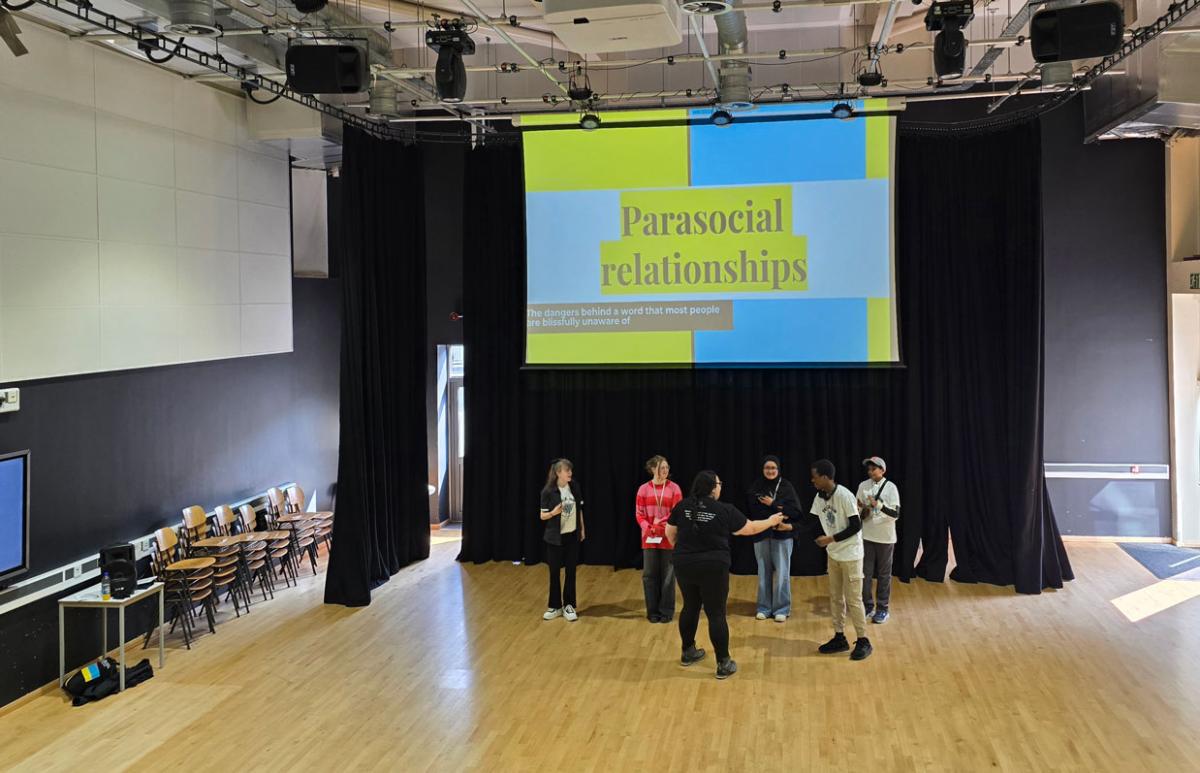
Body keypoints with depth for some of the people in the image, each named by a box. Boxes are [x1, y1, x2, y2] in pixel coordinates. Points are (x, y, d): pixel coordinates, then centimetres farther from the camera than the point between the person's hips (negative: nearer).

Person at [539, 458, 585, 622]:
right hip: (555, 537, -3)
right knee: (554, 572, 5)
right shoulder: (548, 491, -13)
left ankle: (569, 606, 17)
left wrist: (582, 529, 10)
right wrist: (554, 512, -27)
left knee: (571, 571, 7)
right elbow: (543, 516, -8)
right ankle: (554, 607, 18)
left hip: (572, 535, 3)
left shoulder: (574, 487, -2)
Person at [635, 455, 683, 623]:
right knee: (650, 575, 5)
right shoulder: (644, 489, 2)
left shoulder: (674, 488, -2)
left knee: (668, 575, 4)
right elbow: (639, 514, 2)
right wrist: (648, 529, -14)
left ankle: (666, 611, 14)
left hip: (668, 538, -1)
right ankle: (652, 611, 17)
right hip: (649, 538, 1)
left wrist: (662, 523, -16)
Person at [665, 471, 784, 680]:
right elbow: (750, 529, 2)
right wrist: (771, 521, 18)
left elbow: (670, 533, 10)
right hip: (712, 569, -4)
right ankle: (723, 664, 6)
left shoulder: (682, 506, 0)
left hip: (684, 566, 4)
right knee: (716, 614, 1)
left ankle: (688, 652, 32)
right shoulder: (725, 510, -10)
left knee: (690, 608, 20)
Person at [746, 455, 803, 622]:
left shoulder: (787, 486, 0)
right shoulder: (756, 487, 2)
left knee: (781, 573, 0)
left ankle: (782, 609, 9)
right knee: (764, 572, 7)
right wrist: (778, 513, -15)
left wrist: (772, 505, -13)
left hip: (782, 535, -1)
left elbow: (796, 512, -6)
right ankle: (764, 608, 17)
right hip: (761, 535, 1)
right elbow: (753, 513, -6)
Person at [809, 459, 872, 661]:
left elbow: (856, 526, -21)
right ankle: (839, 638, 23)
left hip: (850, 555, -8)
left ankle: (863, 642, 8)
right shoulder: (819, 497, 0)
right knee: (835, 597, 13)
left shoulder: (845, 496, -22)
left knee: (853, 599, -3)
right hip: (833, 554, 8)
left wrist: (831, 539, -21)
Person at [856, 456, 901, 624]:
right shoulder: (863, 486, 0)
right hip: (867, 536, 3)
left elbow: (896, 514, -16)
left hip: (885, 538, -3)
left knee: (884, 574, 5)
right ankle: (868, 606, 18)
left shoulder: (890, 487, -9)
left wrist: (878, 505, -28)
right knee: (865, 573, 6)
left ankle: (882, 608, 15)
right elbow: (858, 511, 9)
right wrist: (863, 510, -13)